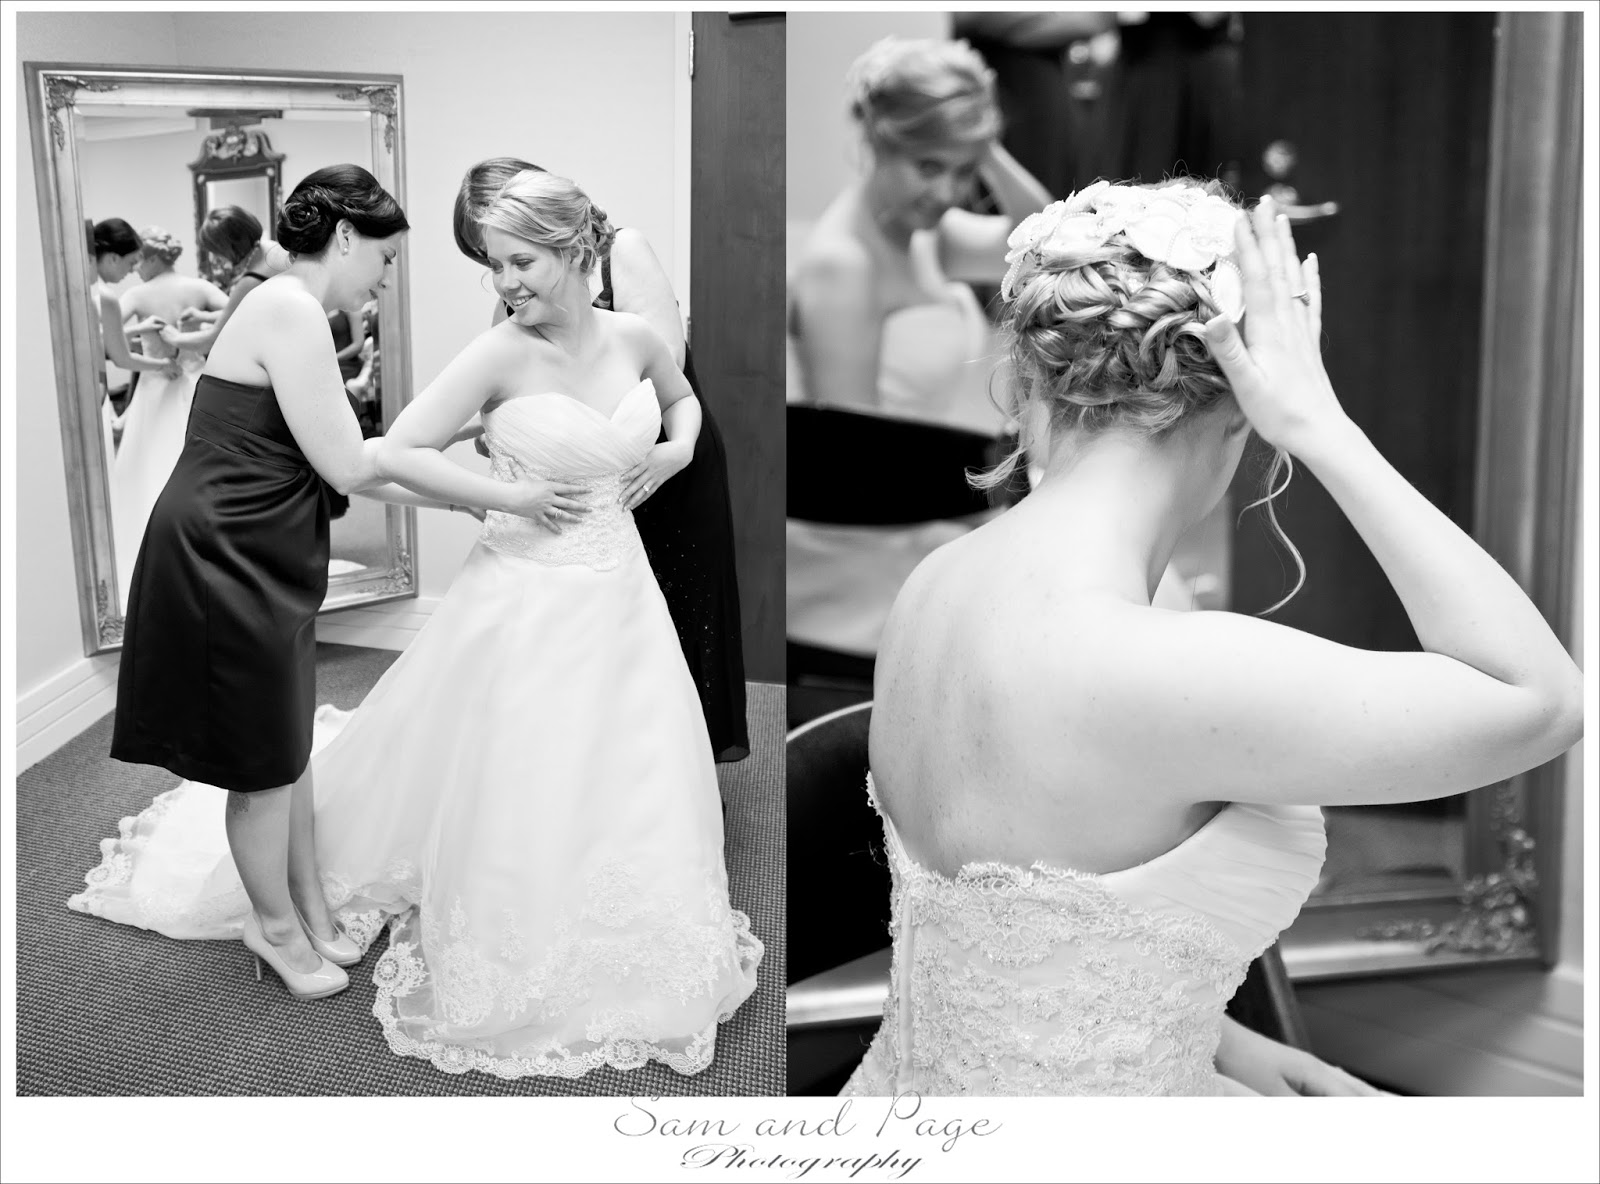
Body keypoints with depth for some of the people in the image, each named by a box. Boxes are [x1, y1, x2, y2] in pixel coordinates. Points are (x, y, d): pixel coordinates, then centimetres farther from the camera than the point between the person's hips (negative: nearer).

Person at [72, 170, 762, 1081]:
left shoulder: (634, 337, 0)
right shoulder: (502, 354, -14)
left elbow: (684, 399, 22)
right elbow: (397, 454, -18)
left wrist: (677, 448, 2)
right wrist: (508, 497, -18)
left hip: (619, 593, 5)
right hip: (529, 599, -4)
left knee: (636, 789, 13)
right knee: (519, 796, 5)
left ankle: (624, 960, 36)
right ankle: (516, 972, 29)